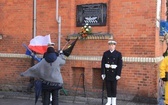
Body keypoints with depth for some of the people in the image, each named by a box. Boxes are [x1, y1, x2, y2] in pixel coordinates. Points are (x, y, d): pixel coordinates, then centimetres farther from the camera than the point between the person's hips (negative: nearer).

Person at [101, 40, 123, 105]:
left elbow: (120, 65, -8)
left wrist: (118, 74, -13)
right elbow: (103, 64, -1)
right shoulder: (105, 53, 1)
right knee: (108, 87, 6)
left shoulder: (118, 54, -5)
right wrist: (103, 73, -7)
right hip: (107, 73, 2)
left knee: (114, 87, 3)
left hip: (114, 73, -2)